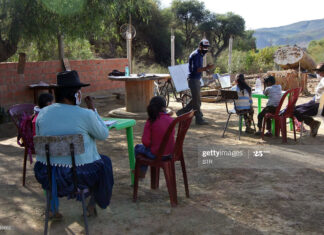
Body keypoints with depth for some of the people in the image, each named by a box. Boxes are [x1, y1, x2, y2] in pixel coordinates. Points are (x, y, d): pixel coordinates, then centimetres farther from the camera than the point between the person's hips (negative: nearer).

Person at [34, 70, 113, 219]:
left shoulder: (42, 113, -2)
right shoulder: (85, 115, -15)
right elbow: (104, 135, 0)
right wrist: (93, 109, 5)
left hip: (47, 174, 4)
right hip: (79, 174, -4)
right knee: (104, 163, 27)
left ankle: (53, 209, 38)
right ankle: (92, 205, 36)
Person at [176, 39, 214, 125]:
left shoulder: (200, 54, 16)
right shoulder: (196, 55, -15)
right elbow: (195, 69, -25)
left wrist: (205, 68, 6)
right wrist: (206, 68, -34)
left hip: (196, 79, 10)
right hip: (193, 79, -10)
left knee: (195, 100, 15)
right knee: (197, 101, -4)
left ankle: (182, 112, 23)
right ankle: (199, 119, 3)